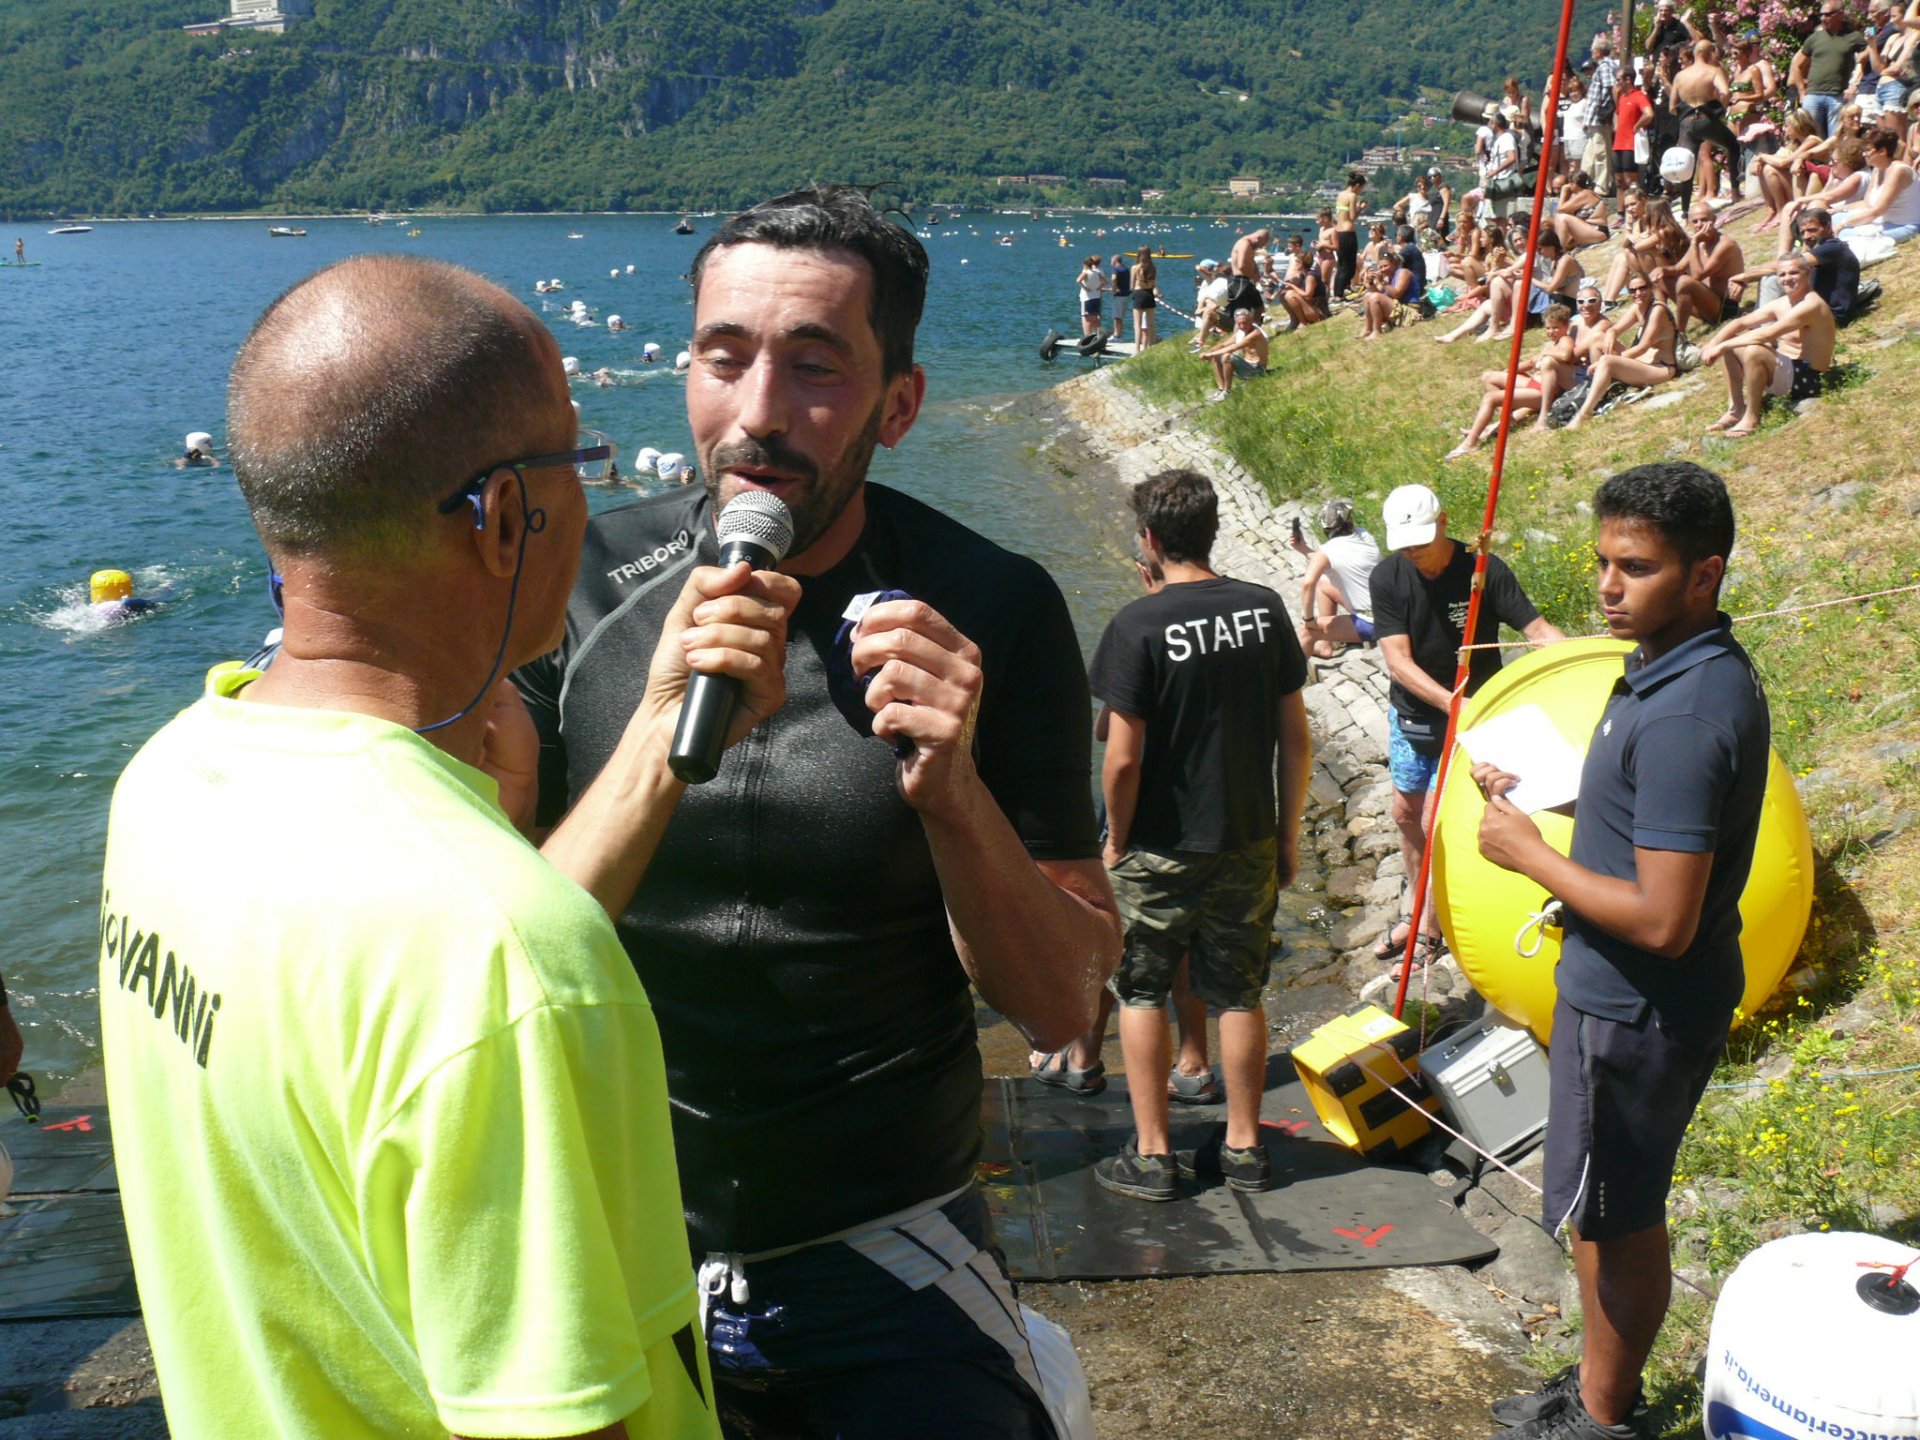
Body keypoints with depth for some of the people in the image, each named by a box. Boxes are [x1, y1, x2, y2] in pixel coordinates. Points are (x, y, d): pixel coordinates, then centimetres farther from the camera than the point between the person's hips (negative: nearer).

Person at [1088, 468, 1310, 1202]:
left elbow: (1123, 757, -17)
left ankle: (1150, 1155, 15)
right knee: (1238, 995, 15)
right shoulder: (1265, 610, -1)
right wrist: (1288, 832, 12)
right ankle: (1243, 1147, 25)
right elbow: (1296, 738, 2)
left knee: (1140, 992, 11)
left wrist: (1116, 839, -1)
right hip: (1249, 842, 4)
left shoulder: (1139, 625, -15)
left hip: (1160, 848, -4)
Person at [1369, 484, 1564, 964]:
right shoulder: (1388, 577, -13)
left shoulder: (1484, 570, -19)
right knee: (1406, 814, 15)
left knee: (1436, 823, -4)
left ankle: (1432, 927, 17)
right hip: (1411, 713, 4)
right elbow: (1397, 658, -19)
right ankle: (1421, 912, 36)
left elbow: (1536, 628, -19)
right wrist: (1449, 700, -31)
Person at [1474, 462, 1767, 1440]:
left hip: (1637, 1011, -10)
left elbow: (1662, 921, -29)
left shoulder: (1685, 715, -29)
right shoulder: (1685, 670, 4)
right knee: (1618, 1215, 23)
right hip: (1626, 994, 10)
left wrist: (1530, 854, -19)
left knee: (1614, 1219, 9)